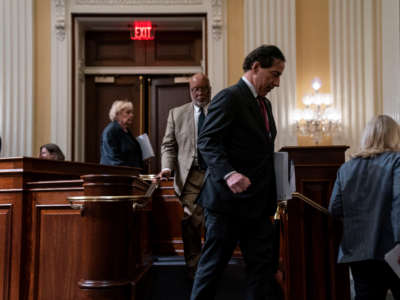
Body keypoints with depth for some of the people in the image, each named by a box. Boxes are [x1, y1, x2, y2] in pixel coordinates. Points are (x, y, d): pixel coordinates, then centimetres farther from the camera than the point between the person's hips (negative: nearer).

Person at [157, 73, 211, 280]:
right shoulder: (177, 114, 11)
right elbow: (168, 145, 9)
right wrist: (167, 168, -7)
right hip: (189, 175, 0)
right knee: (191, 223, -4)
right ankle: (193, 268, 8)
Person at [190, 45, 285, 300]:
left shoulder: (265, 104, 18)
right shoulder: (230, 97, -10)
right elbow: (207, 141, -19)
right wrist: (229, 173, -32)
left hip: (258, 203, 9)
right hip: (229, 201, -8)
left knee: (263, 266, 10)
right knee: (213, 265, 4)